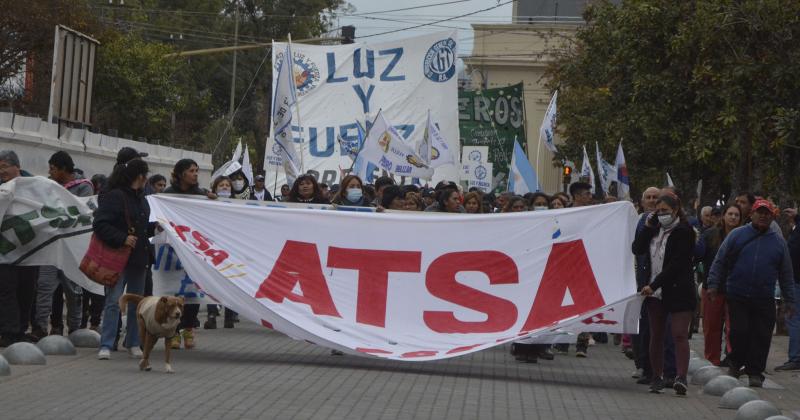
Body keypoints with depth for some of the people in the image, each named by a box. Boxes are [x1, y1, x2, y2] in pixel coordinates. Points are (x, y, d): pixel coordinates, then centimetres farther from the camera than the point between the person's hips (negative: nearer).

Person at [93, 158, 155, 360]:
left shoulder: (140, 198, 15)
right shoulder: (114, 196, -13)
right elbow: (100, 225, -20)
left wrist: (154, 227, 10)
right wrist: (122, 238, -24)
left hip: (138, 259, 8)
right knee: (113, 301, -9)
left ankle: (133, 344, 20)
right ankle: (106, 346, -6)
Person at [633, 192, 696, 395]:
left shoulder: (684, 231, -9)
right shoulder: (655, 229, 11)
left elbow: (677, 264, -15)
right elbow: (637, 249, 5)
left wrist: (654, 285, -18)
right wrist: (647, 227, -3)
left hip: (679, 291, -6)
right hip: (655, 291, 6)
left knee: (679, 334, -12)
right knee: (656, 335, 9)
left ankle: (681, 377, -18)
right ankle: (657, 377, 17)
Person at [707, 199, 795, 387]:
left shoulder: (778, 242, 10)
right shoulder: (736, 235, 5)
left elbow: (787, 274, 14)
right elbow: (720, 262, 6)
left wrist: (789, 300, 11)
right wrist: (713, 285, -2)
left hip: (765, 300, 2)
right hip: (737, 297, -2)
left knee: (762, 336, 0)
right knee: (739, 332, -4)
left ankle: (755, 373, 11)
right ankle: (735, 364, 19)